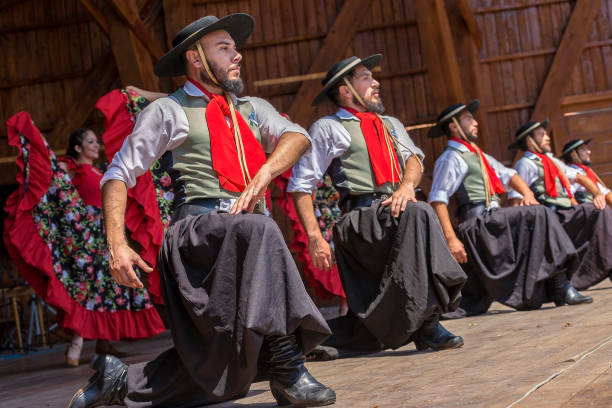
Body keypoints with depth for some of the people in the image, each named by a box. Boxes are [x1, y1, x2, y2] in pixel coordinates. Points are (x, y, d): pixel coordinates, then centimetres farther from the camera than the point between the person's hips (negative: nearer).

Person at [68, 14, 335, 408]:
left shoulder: (253, 109, 23)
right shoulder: (168, 111, 9)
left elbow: (297, 137, 4)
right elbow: (118, 176, 7)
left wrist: (262, 176, -17)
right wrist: (117, 245, -7)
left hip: (247, 236, 6)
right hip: (197, 229, -5)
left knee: (219, 375, 2)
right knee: (260, 230, -38)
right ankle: (287, 367, -37)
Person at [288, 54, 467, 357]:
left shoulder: (391, 125, 27)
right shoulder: (327, 128, 8)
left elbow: (414, 158, 11)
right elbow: (300, 185, 2)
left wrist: (407, 185, -14)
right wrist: (315, 237, -10)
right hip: (361, 217, -7)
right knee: (418, 215, -35)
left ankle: (321, 338, 13)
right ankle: (425, 321, -36)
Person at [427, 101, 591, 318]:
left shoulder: (477, 155, 24)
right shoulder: (451, 158, -4)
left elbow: (507, 175, 28)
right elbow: (437, 200, -14)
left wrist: (527, 193, 6)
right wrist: (451, 239, -22)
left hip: (492, 223, 10)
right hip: (478, 223, -10)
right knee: (540, 215, -19)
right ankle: (560, 287, -23)